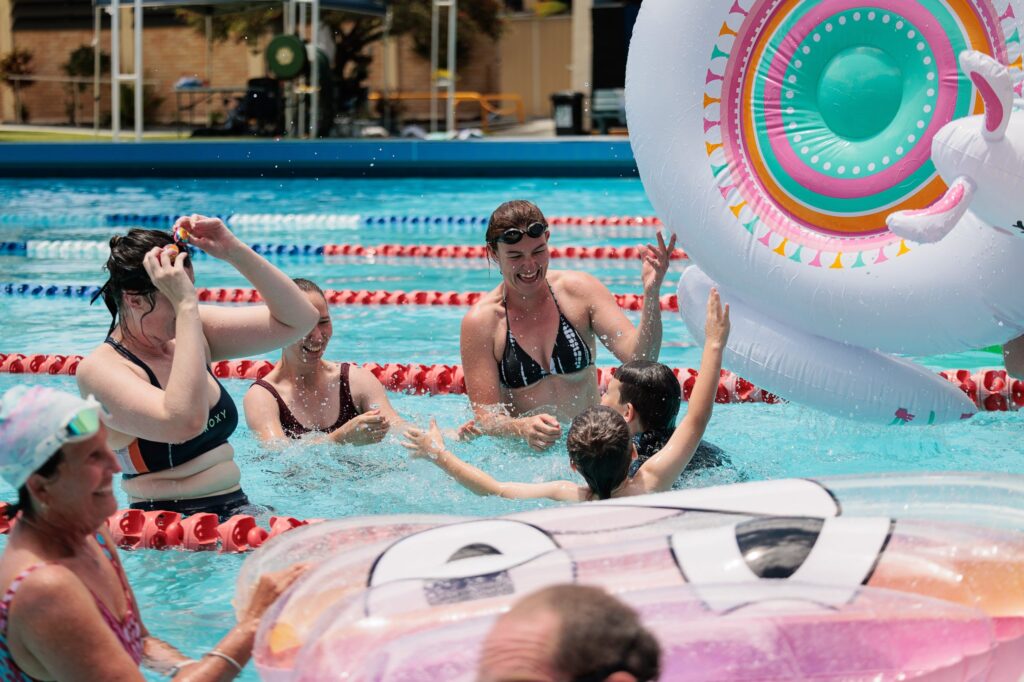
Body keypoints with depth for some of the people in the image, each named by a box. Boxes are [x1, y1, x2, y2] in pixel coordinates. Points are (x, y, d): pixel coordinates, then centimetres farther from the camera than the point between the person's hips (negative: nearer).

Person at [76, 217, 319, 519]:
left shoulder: (192, 330, 9)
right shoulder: (100, 369, -12)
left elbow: (298, 319, 9)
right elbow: (184, 423, -30)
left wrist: (236, 252, -3)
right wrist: (186, 307, -27)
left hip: (237, 507, 7)